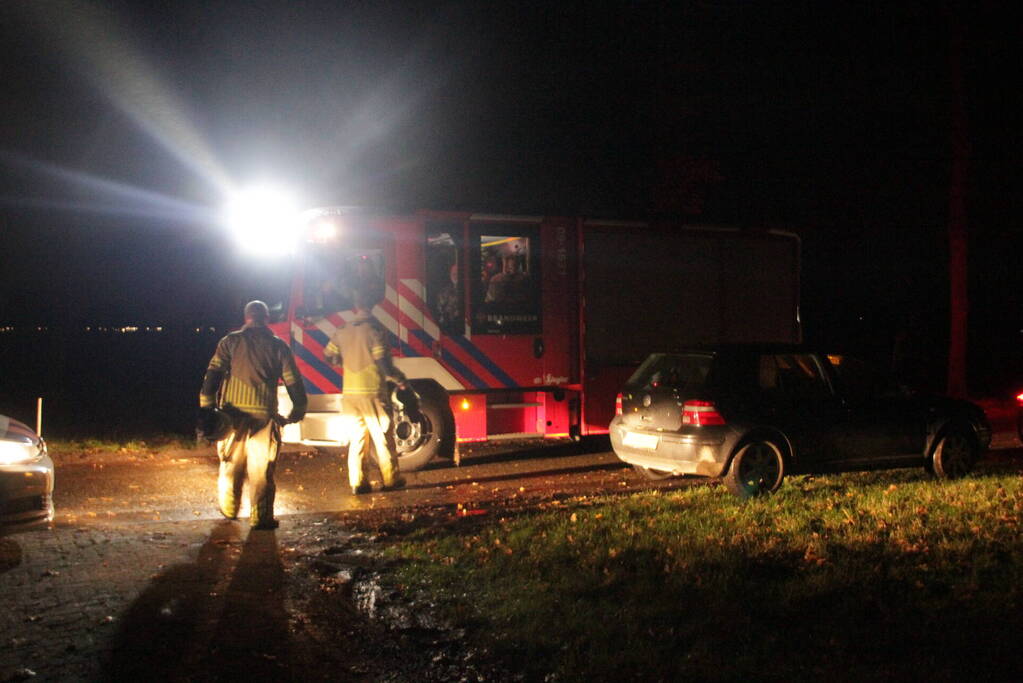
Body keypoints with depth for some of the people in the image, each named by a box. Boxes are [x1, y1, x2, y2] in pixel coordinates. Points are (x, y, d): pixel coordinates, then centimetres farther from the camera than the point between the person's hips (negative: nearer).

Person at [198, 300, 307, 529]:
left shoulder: (230, 342, 6)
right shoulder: (278, 345, 3)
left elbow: (213, 373, -1)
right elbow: (293, 380, 3)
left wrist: (206, 406, 0)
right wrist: (298, 410, 13)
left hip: (233, 413, 2)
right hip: (264, 414, -2)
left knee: (232, 463, 16)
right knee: (262, 468, 1)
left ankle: (229, 509, 30)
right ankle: (261, 517, -1)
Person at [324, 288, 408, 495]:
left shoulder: (343, 332, 5)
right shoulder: (375, 330, -12)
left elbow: (330, 356, 15)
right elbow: (384, 363, -17)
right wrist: (399, 378, -1)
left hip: (350, 393, 5)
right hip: (373, 393, -5)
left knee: (357, 438, 11)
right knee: (383, 436, 6)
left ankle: (357, 483, 10)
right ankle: (391, 479, 13)